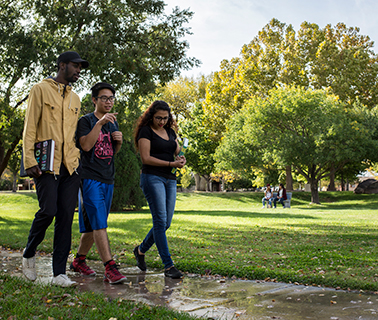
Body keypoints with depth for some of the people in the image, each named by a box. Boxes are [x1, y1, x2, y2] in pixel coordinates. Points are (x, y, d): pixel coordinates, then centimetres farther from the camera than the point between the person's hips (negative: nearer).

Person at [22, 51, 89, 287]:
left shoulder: (75, 99, 19)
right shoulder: (41, 90, 2)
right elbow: (30, 126, -3)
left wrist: (77, 160, 14)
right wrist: (29, 160, -12)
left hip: (70, 165, 5)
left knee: (66, 217, 0)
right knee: (48, 211, -12)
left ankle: (59, 273, 4)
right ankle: (29, 254, 17)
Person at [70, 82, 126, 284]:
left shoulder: (113, 123, 17)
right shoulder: (86, 120, -3)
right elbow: (85, 145, -18)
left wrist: (119, 141, 3)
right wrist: (99, 123, -23)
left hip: (108, 180, 7)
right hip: (90, 178, -7)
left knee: (93, 226, 12)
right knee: (99, 224, -14)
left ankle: (79, 261, 27)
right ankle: (110, 269, -17)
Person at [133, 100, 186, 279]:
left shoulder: (170, 131, 17)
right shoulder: (146, 131, -3)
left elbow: (178, 152, 21)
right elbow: (146, 158, -10)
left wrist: (181, 159, -4)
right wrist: (171, 163, -14)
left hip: (170, 179, 7)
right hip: (152, 177, -7)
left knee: (166, 223, 5)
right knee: (160, 220, -12)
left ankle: (141, 250, 27)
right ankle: (168, 266, -10)